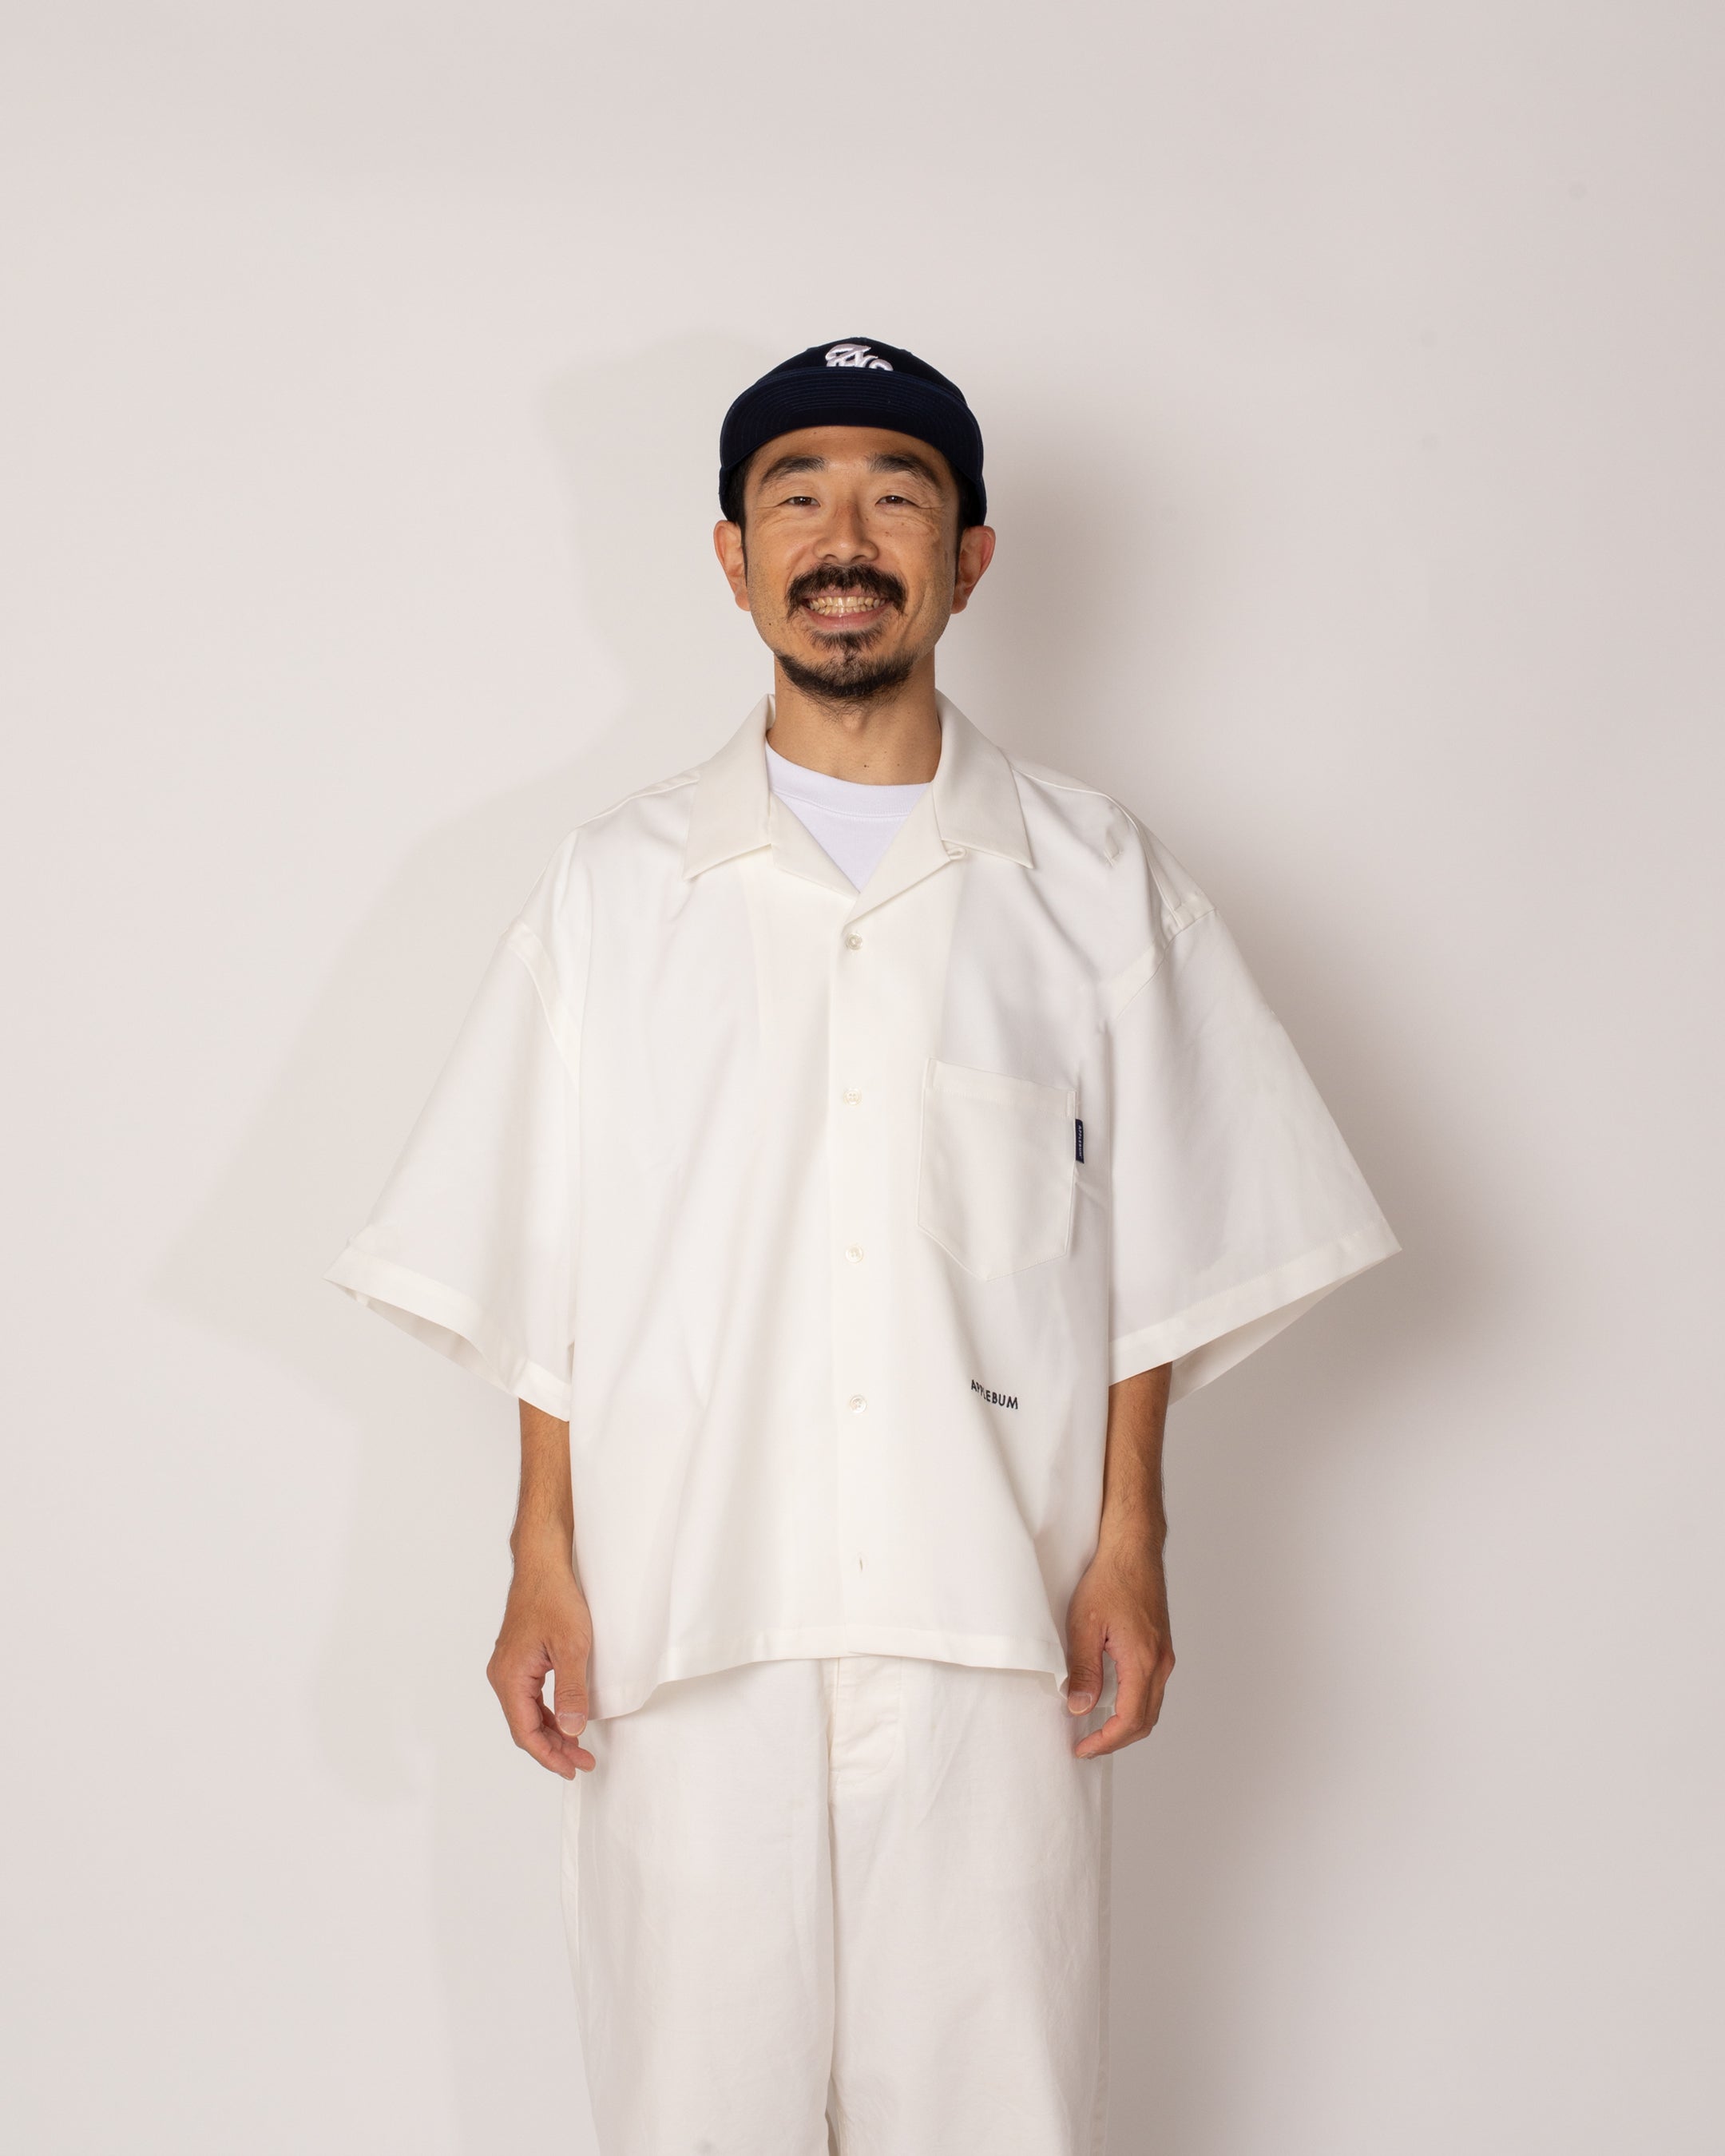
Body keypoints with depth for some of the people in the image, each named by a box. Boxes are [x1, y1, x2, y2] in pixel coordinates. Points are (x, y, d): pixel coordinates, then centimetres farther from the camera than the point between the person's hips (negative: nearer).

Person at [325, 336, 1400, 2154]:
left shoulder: (1094, 883, 5)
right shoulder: (615, 886, 7)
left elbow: (1154, 1251, 5)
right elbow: (540, 1273, 6)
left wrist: (1129, 1547, 0)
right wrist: (540, 1560, 2)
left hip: (992, 1616, 0)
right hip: (684, 1613, 1)